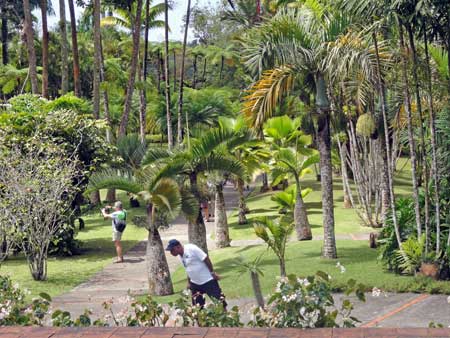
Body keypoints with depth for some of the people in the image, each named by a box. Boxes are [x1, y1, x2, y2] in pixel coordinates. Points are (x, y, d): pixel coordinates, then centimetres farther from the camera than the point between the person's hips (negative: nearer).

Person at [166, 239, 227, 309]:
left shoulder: (192, 249, -19)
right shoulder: (181, 256, 6)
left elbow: (206, 259, -18)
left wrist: (212, 273, -16)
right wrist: (189, 282, 18)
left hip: (208, 280, -8)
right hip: (195, 283, 8)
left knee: (219, 300, -6)